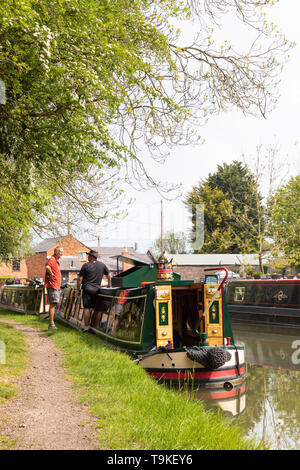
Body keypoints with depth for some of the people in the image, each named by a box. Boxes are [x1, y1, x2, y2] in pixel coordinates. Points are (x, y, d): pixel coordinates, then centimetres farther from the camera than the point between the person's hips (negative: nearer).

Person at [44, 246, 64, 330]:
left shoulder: (57, 261, 19)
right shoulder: (52, 259, -14)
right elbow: (47, 267, -36)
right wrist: (51, 274, -21)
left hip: (56, 286, 10)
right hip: (53, 286, -10)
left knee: (54, 305, 13)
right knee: (53, 304, -10)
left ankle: (52, 323, 20)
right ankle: (51, 324, -9)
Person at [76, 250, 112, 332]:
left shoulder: (85, 265, -4)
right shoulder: (102, 265, 6)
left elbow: (80, 279, -5)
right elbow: (109, 275, 13)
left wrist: (78, 289, 3)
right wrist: (109, 285, 26)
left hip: (87, 289, -3)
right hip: (97, 289, 3)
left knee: (86, 308, 0)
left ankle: (86, 326, 2)